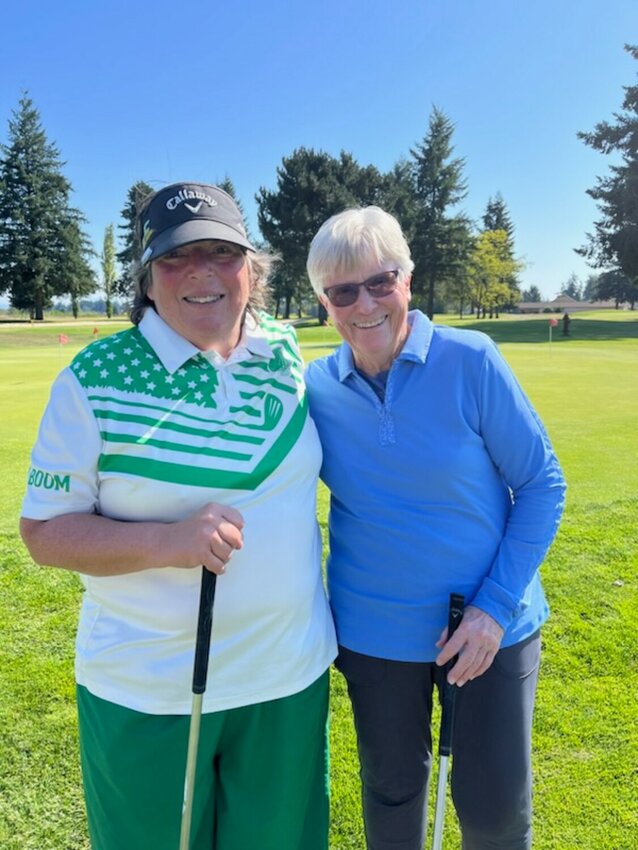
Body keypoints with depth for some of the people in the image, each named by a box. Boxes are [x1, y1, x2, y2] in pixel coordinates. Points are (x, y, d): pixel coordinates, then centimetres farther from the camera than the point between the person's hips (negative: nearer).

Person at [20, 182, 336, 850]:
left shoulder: (287, 356, -2)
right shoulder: (97, 378, -13)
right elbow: (44, 532, -10)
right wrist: (168, 541, -26)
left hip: (290, 678, 4)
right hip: (145, 695, -3)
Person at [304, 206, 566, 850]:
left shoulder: (469, 361, -15)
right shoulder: (314, 388, -8)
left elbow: (541, 484, -9)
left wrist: (496, 606, -14)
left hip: (490, 625, -1)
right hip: (373, 633, 2)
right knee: (392, 796, 20)